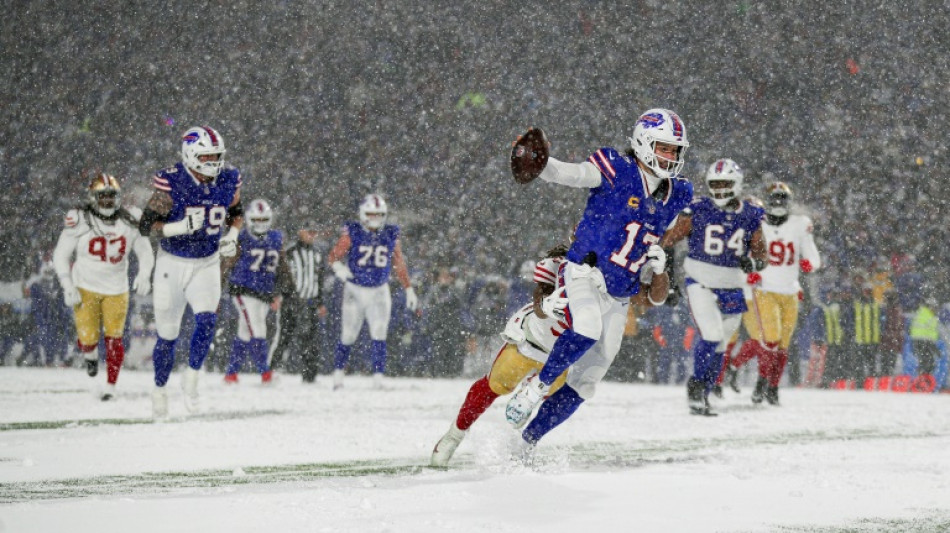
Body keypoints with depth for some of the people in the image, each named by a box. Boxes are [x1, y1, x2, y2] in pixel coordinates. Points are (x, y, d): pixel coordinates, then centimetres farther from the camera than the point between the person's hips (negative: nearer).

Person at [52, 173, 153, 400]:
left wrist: (144, 275, -13)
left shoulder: (130, 220, -6)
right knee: (88, 338, -5)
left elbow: (145, 251, 6)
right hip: (85, 287, -1)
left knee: (114, 337, -1)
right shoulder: (79, 220, -13)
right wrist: (68, 286, -14)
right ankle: (90, 354, 33)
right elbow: (60, 255, -5)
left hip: (116, 290, 2)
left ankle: (111, 385, 16)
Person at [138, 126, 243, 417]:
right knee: (167, 334, 5)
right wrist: (181, 226, -33)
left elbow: (237, 213, 14)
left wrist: (231, 236, -6)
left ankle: (191, 378, 0)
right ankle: (159, 390, 26)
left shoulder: (229, 180, -5)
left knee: (207, 320, -20)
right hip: (172, 263, -2)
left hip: (207, 264, 2)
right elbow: (146, 225, -19)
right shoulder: (171, 183, -19)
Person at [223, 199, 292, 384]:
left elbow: (282, 271, 20)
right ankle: (265, 373, -17)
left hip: (265, 294, 6)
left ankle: (230, 373, 20)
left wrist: (277, 294, 14)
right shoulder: (241, 240, -5)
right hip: (244, 291, -6)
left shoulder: (276, 240, 11)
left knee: (245, 335, 11)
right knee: (257, 332, -15)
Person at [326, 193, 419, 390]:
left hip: (379, 292, 1)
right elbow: (333, 256, -9)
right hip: (354, 290, -1)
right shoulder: (352, 234, -6)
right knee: (348, 335, 5)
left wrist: (409, 290, 12)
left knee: (379, 334, -11)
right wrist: (338, 267, -31)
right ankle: (338, 373, 22)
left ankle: (378, 377, -11)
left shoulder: (391, 236, 3)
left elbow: (399, 265, 12)